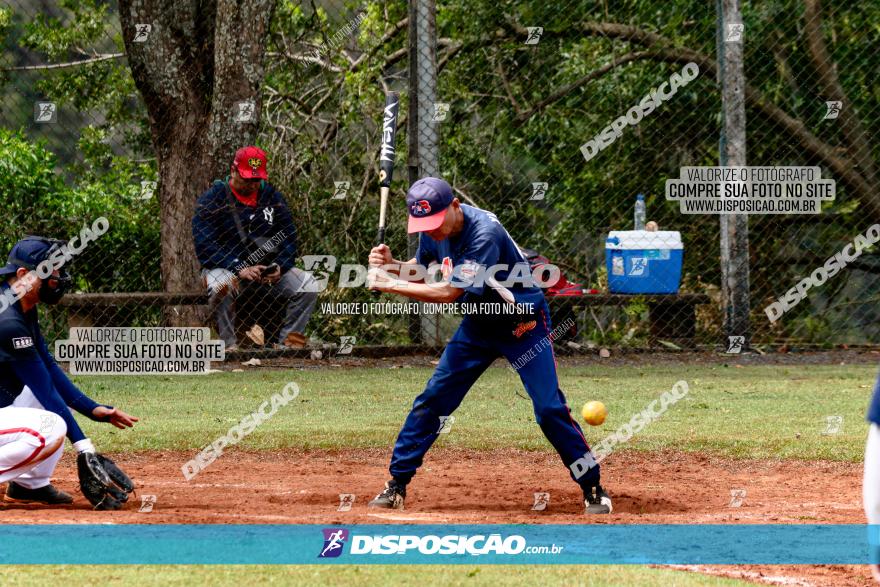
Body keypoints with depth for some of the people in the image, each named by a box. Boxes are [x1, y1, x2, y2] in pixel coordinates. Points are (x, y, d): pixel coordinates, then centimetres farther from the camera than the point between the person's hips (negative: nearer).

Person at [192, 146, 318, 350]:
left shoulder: (272, 197, 9)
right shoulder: (212, 199, -6)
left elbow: (288, 238, 10)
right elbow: (204, 246, -15)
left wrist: (279, 267, -11)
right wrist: (239, 269, -26)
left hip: (269, 268, 4)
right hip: (225, 266, -4)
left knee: (308, 284, -16)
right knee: (221, 285, -39)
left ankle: (289, 343, -14)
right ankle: (229, 346, -29)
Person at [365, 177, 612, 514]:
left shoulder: (485, 233, -33)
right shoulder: (434, 229, -9)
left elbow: (449, 293, -34)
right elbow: (417, 270, 6)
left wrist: (389, 285, -30)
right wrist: (390, 265, -16)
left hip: (524, 325, -7)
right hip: (478, 323, 7)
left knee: (549, 408, -12)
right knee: (432, 401, 2)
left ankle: (593, 489, -2)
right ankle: (397, 485, 9)